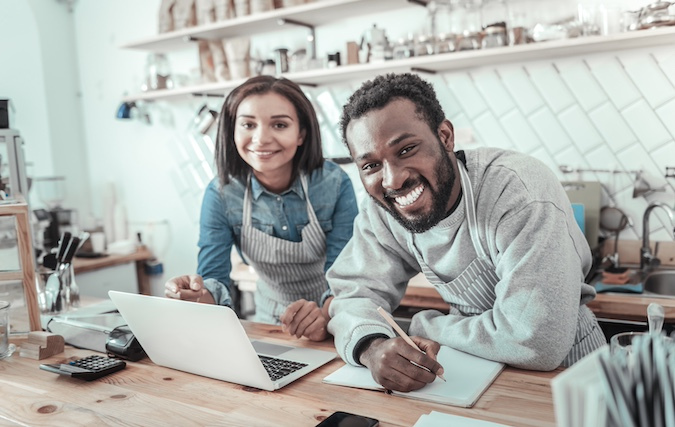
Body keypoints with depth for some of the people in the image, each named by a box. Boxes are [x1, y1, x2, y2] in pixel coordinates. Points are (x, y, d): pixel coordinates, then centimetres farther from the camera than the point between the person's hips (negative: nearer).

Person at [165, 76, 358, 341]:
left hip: (336, 323, -2)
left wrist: (326, 314, -38)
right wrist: (202, 296, -37)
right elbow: (214, 276, -13)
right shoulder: (221, 194, -10)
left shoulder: (335, 184, -15)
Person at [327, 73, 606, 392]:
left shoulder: (521, 191, -28)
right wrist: (372, 346, -29)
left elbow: (538, 342, -32)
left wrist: (424, 326, -19)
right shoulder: (379, 211, -10)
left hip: (562, 369, -3)